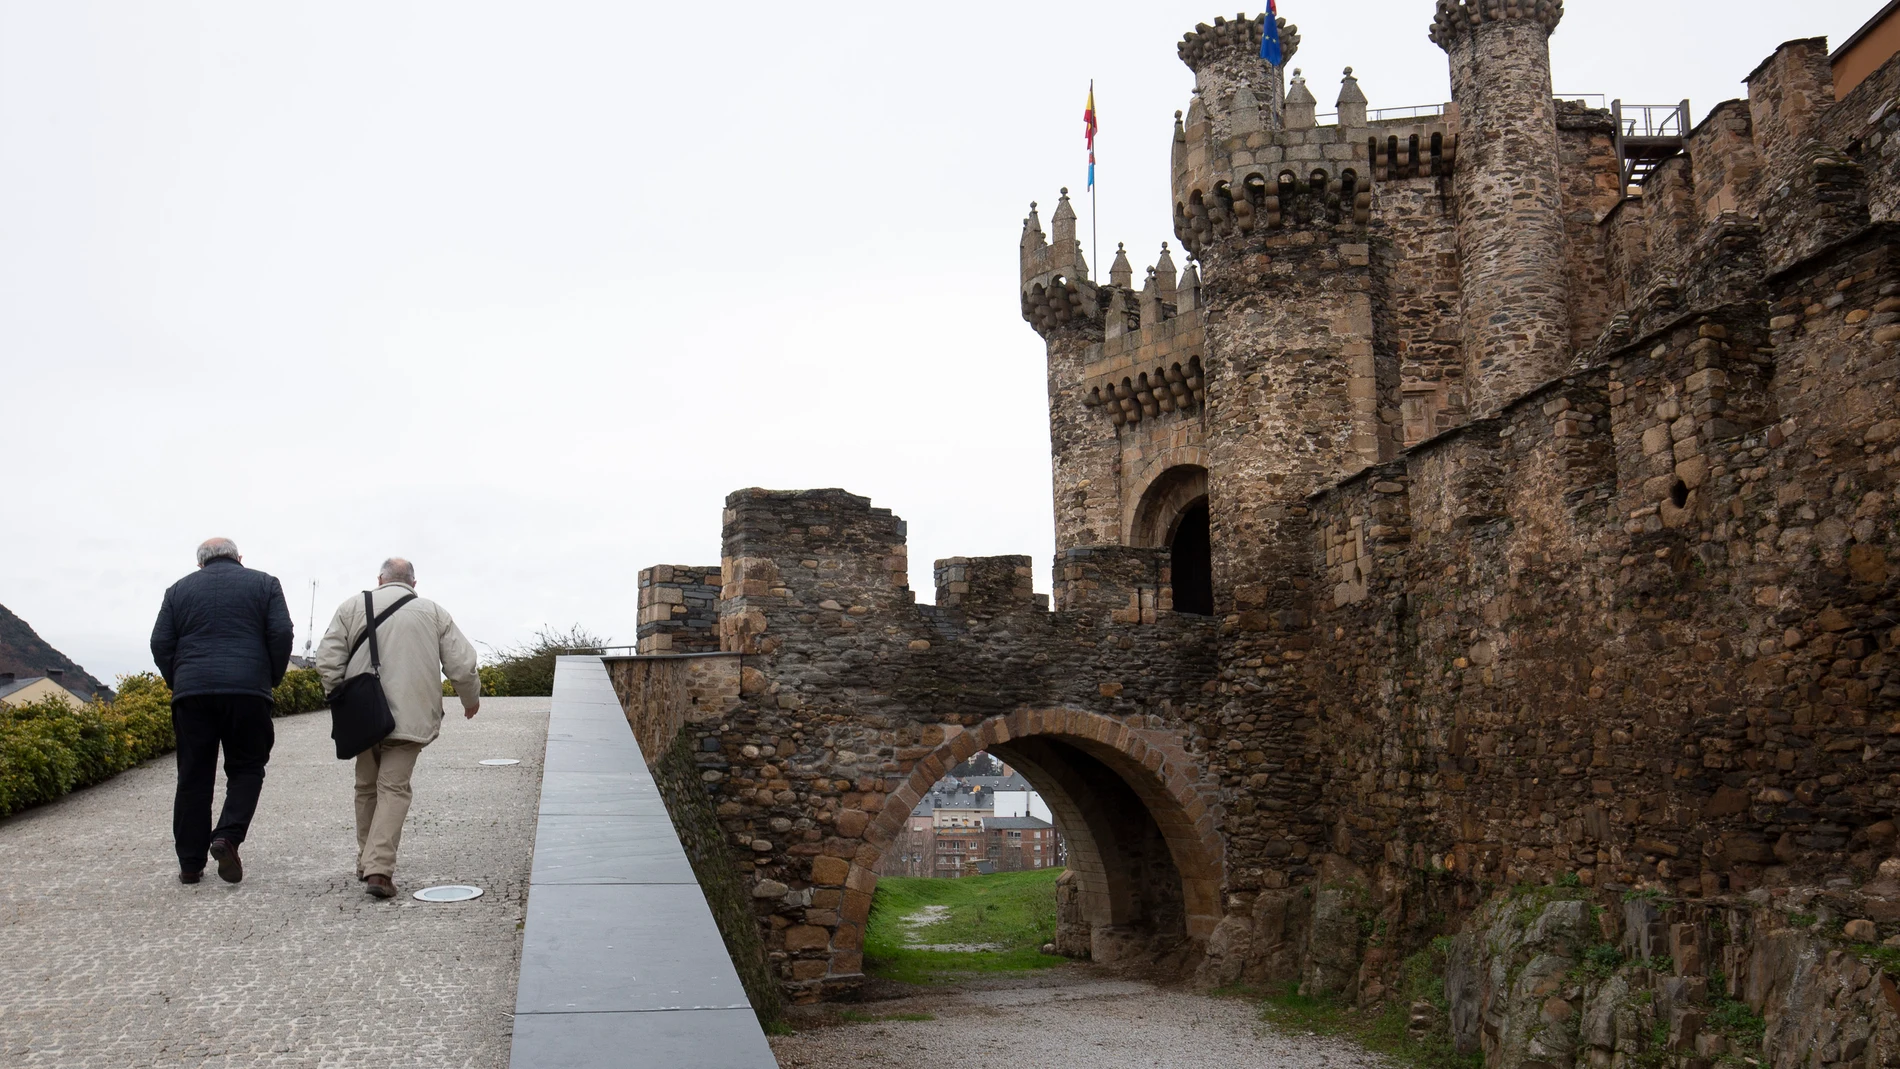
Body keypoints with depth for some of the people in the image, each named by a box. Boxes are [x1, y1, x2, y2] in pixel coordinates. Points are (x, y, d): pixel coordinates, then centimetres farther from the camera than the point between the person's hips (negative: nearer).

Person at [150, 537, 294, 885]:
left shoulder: (180, 589, 15)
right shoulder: (263, 584, 10)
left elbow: (160, 644, 8)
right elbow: (281, 634, 0)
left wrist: (177, 683, 16)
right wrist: (272, 679, 9)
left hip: (192, 694, 2)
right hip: (247, 691, -2)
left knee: (194, 777, 6)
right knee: (246, 768, 10)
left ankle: (190, 863, 8)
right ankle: (228, 836, -12)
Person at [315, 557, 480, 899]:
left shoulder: (352, 607, 6)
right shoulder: (434, 613, 5)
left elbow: (328, 659, -1)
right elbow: (462, 665, 2)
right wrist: (471, 698, 19)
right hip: (410, 717, -2)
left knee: (367, 787, 16)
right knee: (394, 788, -3)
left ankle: (367, 863, 25)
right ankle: (379, 868, -16)